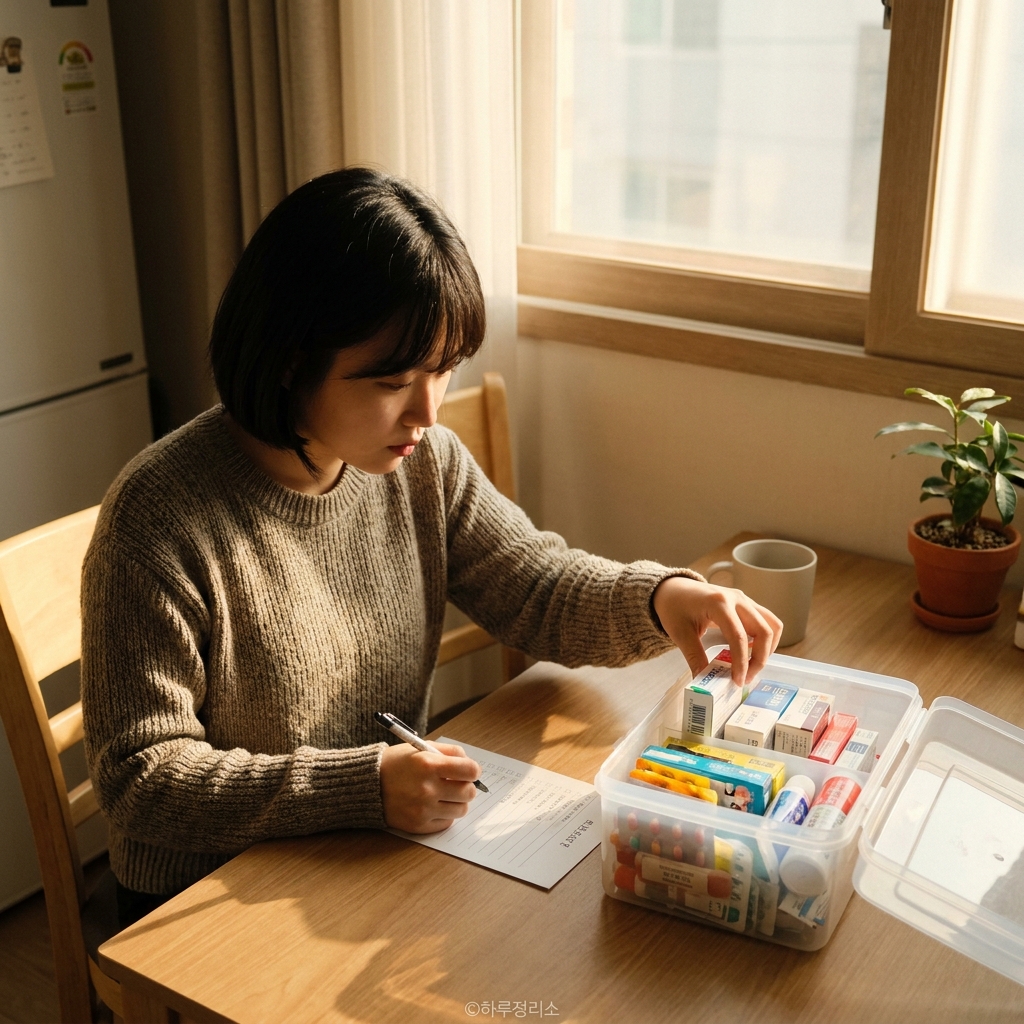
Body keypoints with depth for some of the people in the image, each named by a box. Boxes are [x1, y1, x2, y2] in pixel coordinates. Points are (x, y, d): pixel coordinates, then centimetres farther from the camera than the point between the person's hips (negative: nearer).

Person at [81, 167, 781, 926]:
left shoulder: (423, 464, -4)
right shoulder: (159, 516, -22)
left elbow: (535, 587, 5)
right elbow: (140, 779, -19)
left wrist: (657, 597, -17)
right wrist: (364, 785, -30)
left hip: (386, 861, 6)